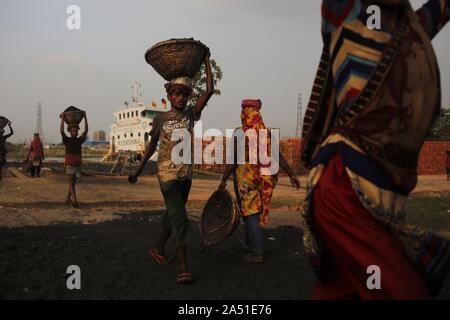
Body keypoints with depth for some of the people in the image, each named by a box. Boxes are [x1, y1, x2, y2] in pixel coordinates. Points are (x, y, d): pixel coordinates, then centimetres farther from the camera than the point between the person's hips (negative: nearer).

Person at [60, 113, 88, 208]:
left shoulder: (79, 140, 6)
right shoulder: (67, 140, -2)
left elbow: (86, 130, 1)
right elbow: (61, 131, -16)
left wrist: (85, 118, -2)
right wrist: (62, 119, -18)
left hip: (78, 166, 4)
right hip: (69, 165, -4)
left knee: (73, 184, 14)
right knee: (71, 184, -13)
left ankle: (68, 198, 31)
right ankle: (74, 201, -21)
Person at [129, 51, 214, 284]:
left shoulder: (191, 115, 2)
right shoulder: (160, 119, -1)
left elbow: (210, 91, -6)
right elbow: (152, 145, 7)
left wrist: (206, 61, -1)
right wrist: (138, 170, 8)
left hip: (186, 173, 4)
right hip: (167, 174, -4)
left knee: (173, 214, 17)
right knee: (179, 217, -13)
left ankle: (158, 248, 39)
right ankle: (183, 267, -11)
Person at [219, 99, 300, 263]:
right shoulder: (267, 133, 1)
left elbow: (232, 160, -13)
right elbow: (279, 156, -3)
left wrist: (224, 180, -6)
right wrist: (291, 175, 0)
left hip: (246, 179, -5)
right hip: (265, 179, 5)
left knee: (251, 214, 1)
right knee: (257, 211, 21)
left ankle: (257, 253, 0)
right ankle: (249, 242, 38)